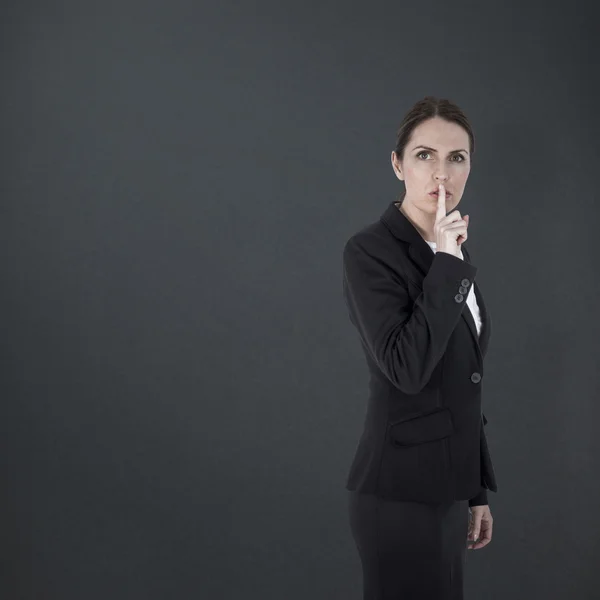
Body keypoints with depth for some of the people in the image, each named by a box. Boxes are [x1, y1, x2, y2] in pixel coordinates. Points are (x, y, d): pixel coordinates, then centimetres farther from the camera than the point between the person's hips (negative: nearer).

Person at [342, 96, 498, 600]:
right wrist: (447, 266, -22)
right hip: (401, 492, -8)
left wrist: (476, 489, 17)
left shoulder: (451, 249, 10)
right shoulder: (370, 251, -13)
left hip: (444, 485, 8)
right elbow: (407, 369, -25)